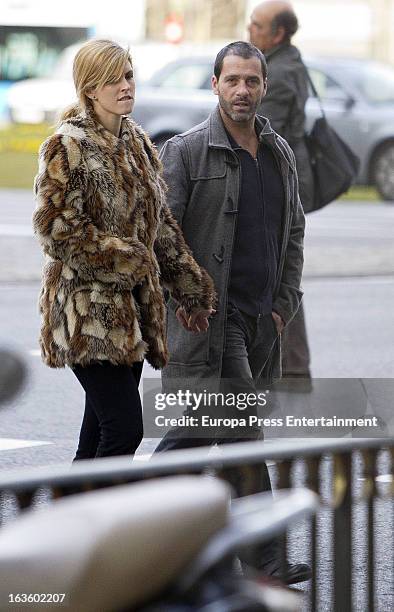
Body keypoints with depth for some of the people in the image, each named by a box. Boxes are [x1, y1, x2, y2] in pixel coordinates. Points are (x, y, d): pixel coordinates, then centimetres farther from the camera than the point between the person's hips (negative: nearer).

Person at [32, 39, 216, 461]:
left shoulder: (138, 144, 14)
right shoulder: (68, 146, -9)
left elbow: (161, 226, 21)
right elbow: (55, 228, -15)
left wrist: (190, 289, 18)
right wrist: (126, 260, -14)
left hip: (132, 309, 8)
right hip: (89, 309, -8)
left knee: (99, 434, 10)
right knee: (124, 430, -16)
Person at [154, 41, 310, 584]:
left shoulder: (280, 154, 12)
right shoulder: (187, 151, -7)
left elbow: (294, 231, 20)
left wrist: (285, 303, 12)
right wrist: (182, 298, -13)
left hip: (262, 318, 6)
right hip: (209, 314, -6)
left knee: (198, 428, 9)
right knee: (241, 432, -10)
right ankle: (266, 554, -7)